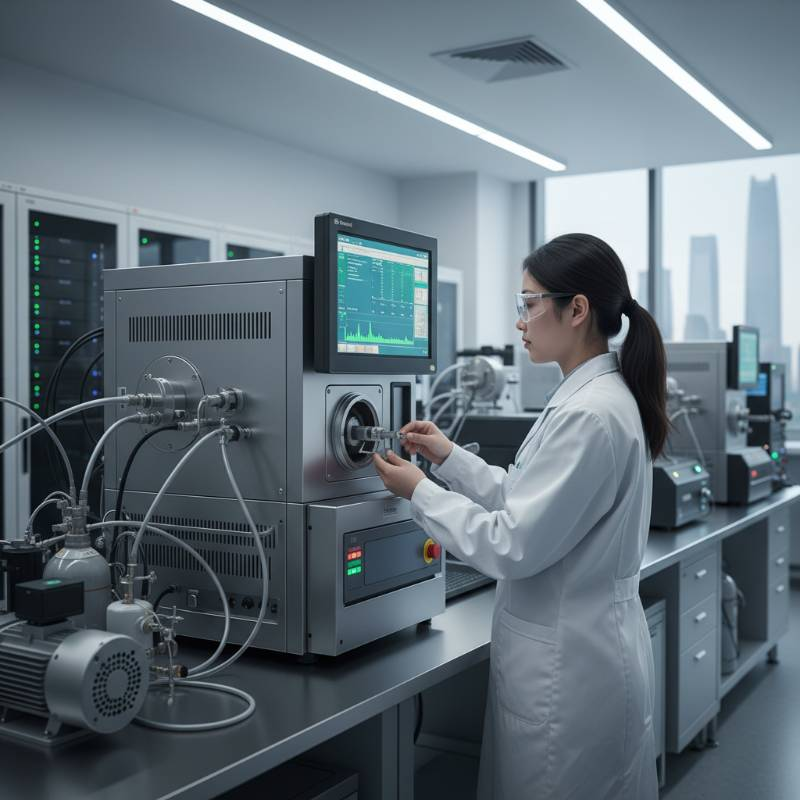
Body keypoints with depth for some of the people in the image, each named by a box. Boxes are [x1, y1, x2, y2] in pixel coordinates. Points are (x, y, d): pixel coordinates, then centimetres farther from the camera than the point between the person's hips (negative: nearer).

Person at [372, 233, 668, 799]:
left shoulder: (590, 414, -24)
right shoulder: (596, 396, 7)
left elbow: (514, 546, -24)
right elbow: (534, 501, 13)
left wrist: (420, 491, -13)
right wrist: (449, 456, 9)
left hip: (568, 668, -9)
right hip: (584, 650, 9)